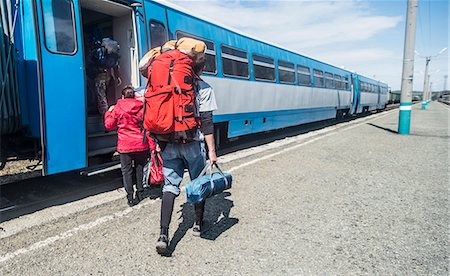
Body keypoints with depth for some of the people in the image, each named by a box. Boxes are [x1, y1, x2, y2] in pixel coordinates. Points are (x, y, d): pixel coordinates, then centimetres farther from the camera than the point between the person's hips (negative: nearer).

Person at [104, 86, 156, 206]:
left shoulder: (117, 108, -1)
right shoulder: (142, 108, 2)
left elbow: (109, 125, 6)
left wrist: (109, 112, 22)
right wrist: (152, 146, -1)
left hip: (125, 146, -2)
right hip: (141, 145, 2)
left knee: (126, 171, 7)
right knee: (140, 169, 15)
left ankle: (130, 197, 5)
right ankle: (140, 193, 22)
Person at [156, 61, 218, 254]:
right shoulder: (204, 88, -3)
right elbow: (206, 122, -10)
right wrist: (212, 150, -7)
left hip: (169, 143, 4)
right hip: (193, 144, -3)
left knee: (170, 185, 6)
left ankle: (163, 234, -2)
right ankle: (198, 224, 30)